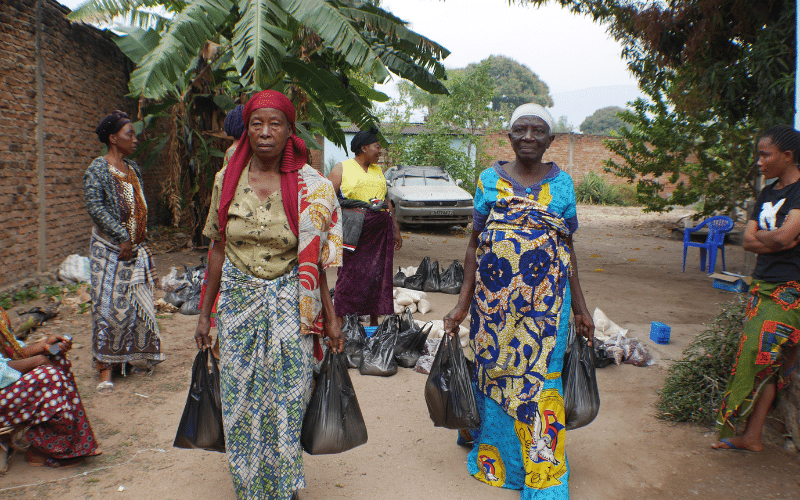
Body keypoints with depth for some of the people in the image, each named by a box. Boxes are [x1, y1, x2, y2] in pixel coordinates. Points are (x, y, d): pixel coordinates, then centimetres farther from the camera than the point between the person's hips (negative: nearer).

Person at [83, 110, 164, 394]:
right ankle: (105, 367, 1)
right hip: (109, 250, -6)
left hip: (135, 249, 7)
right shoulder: (98, 170, -8)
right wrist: (122, 237, -19)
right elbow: (95, 207, -17)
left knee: (138, 305, 9)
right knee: (109, 305, -5)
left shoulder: (132, 169, 14)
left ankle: (136, 357, 24)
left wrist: (140, 241, 11)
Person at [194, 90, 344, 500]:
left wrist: (330, 317, -3)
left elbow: (317, 258, -2)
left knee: (286, 403, 6)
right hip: (237, 302, 2)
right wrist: (205, 313, 7)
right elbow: (218, 251, 6)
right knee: (240, 404, 10)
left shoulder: (310, 187, -5)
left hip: (289, 307, -2)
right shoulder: (227, 179, 0)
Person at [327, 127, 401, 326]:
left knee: (378, 275, 4)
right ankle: (340, 323, 0)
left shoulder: (378, 171, 19)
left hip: (380, 232, 5)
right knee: (349, 275, -7)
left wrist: (396, 229, 19)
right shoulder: (341, 169, 3)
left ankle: (374, 323, 14)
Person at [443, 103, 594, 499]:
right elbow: (474, 245, 5)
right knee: (493, 369, 10)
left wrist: (580, 309, 7)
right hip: (493, 297, 1)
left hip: (546, 299, 0)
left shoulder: (562, 183, 5)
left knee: (540, 378, 1)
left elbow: (568, 250, 8)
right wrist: (462, 304, 2)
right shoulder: (489, 180, 4)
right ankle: (492, 456, 33)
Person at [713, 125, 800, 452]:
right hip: (762, 286, 7)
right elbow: (748, 242, 8)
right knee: (766, 362, 8)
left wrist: (759, 234, -2)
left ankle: (747, 432, 7)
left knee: (761, 354, -6)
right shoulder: (767, 194, 15)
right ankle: (752, 435, 11)